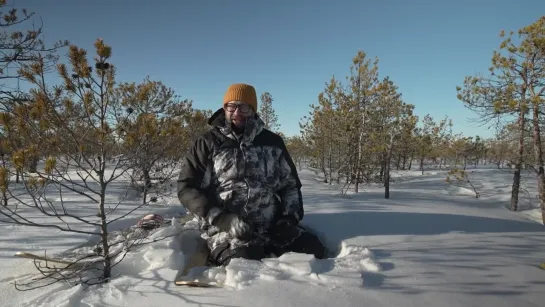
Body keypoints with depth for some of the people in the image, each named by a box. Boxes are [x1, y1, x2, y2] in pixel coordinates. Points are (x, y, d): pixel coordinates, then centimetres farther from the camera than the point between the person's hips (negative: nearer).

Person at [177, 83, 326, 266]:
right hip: (227, 231, -4)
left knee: (313, 249, -17)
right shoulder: (208, 144, 3)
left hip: (273, 226, 4)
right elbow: (187, 188, -1)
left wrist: (290, 217, 0)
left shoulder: (272, 142, 12)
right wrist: (223, 219, -14)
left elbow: (290, 184, 18)